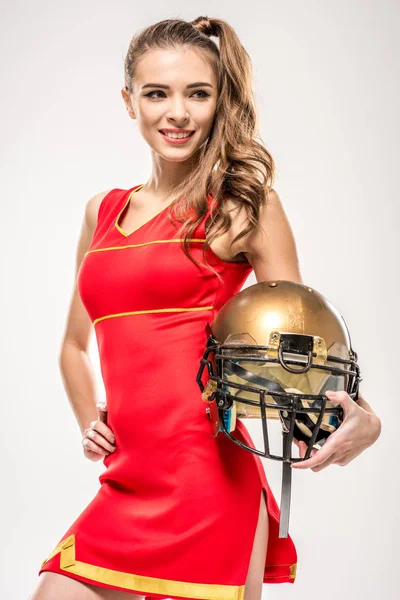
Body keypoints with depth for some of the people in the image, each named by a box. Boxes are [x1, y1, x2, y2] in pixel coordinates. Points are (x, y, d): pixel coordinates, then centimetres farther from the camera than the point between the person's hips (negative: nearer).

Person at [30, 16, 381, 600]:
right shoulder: (103, 213, 13)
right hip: (125, 489, 5)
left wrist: (360, 419, -18)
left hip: (208, 483, -4)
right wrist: (89, 422, 10)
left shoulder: (244, 204, 0)